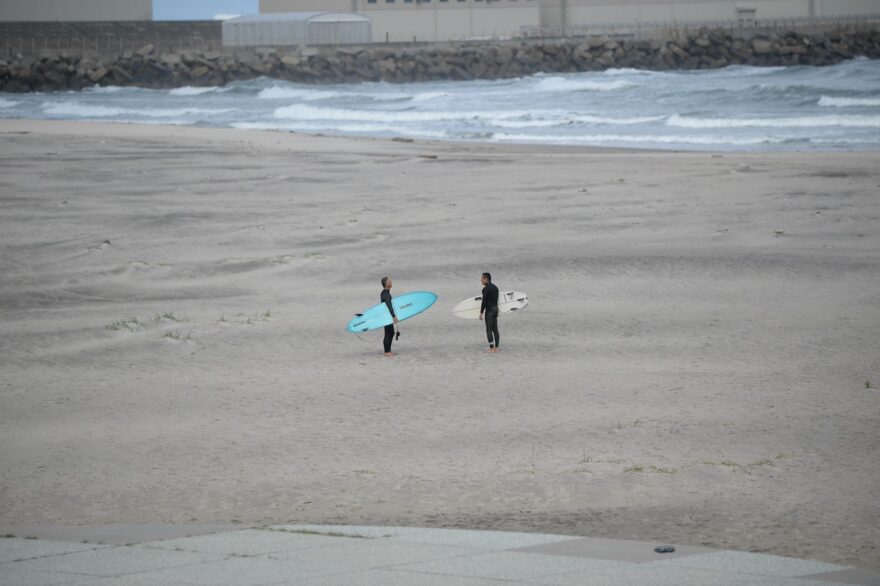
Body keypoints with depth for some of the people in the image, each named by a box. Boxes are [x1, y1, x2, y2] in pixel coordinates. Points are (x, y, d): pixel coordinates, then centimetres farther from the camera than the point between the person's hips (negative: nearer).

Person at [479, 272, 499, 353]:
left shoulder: (486, 289, -14)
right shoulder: (495, 288, 12)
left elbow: (484, 301, -18)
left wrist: (481, 313, -15)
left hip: (489, 310, -8)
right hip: (495, 308, 8)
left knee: (489, 329, -4)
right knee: (495, 329, 10)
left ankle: (491, 348, -6)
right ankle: (496, 348, 11)